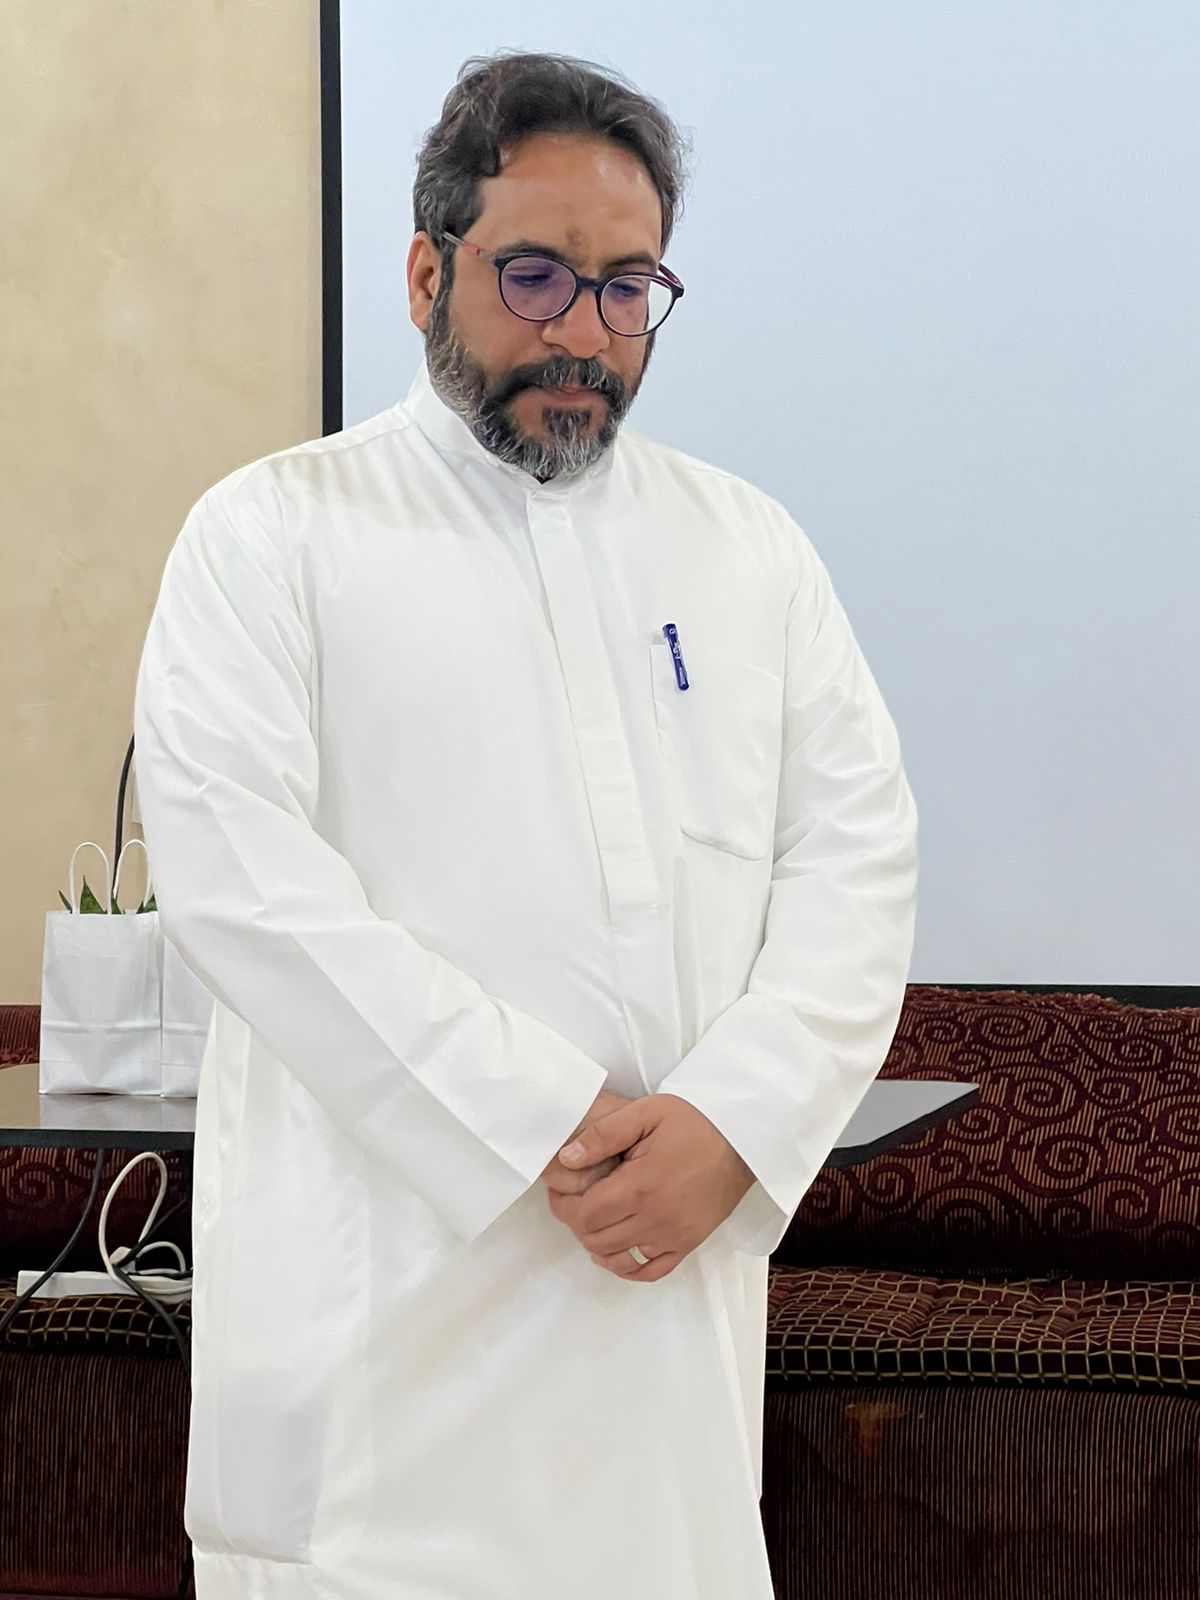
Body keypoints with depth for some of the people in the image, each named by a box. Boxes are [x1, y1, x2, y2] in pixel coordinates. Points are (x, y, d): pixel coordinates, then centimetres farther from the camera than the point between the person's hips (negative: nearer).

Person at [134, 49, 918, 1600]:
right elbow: (233, 872, -10)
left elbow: (858, 859, 6)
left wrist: (733, 1123, -11)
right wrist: (545, 1121, -15)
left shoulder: (751, 547, 13)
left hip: (679, 1275, 3)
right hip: (378, 1288, -3)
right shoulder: (273, 531, 2)